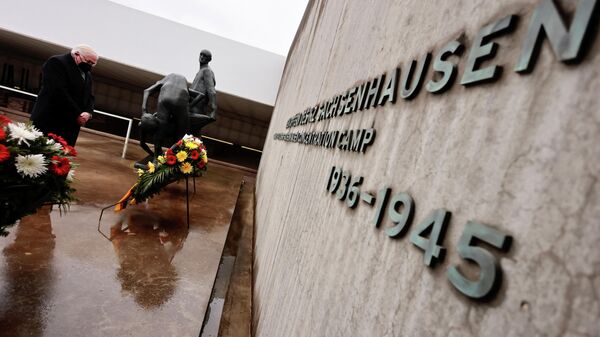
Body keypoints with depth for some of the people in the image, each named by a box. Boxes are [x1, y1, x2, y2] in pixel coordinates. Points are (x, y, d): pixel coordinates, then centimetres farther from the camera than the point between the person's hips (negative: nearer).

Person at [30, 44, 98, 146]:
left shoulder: (87, 75, 21)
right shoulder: (56, 62, -4)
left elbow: (89, 97, 15)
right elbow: (59, 92, -15)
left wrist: (88, 112, -7)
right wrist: (77, 114, -16)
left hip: (70, 127, 7)